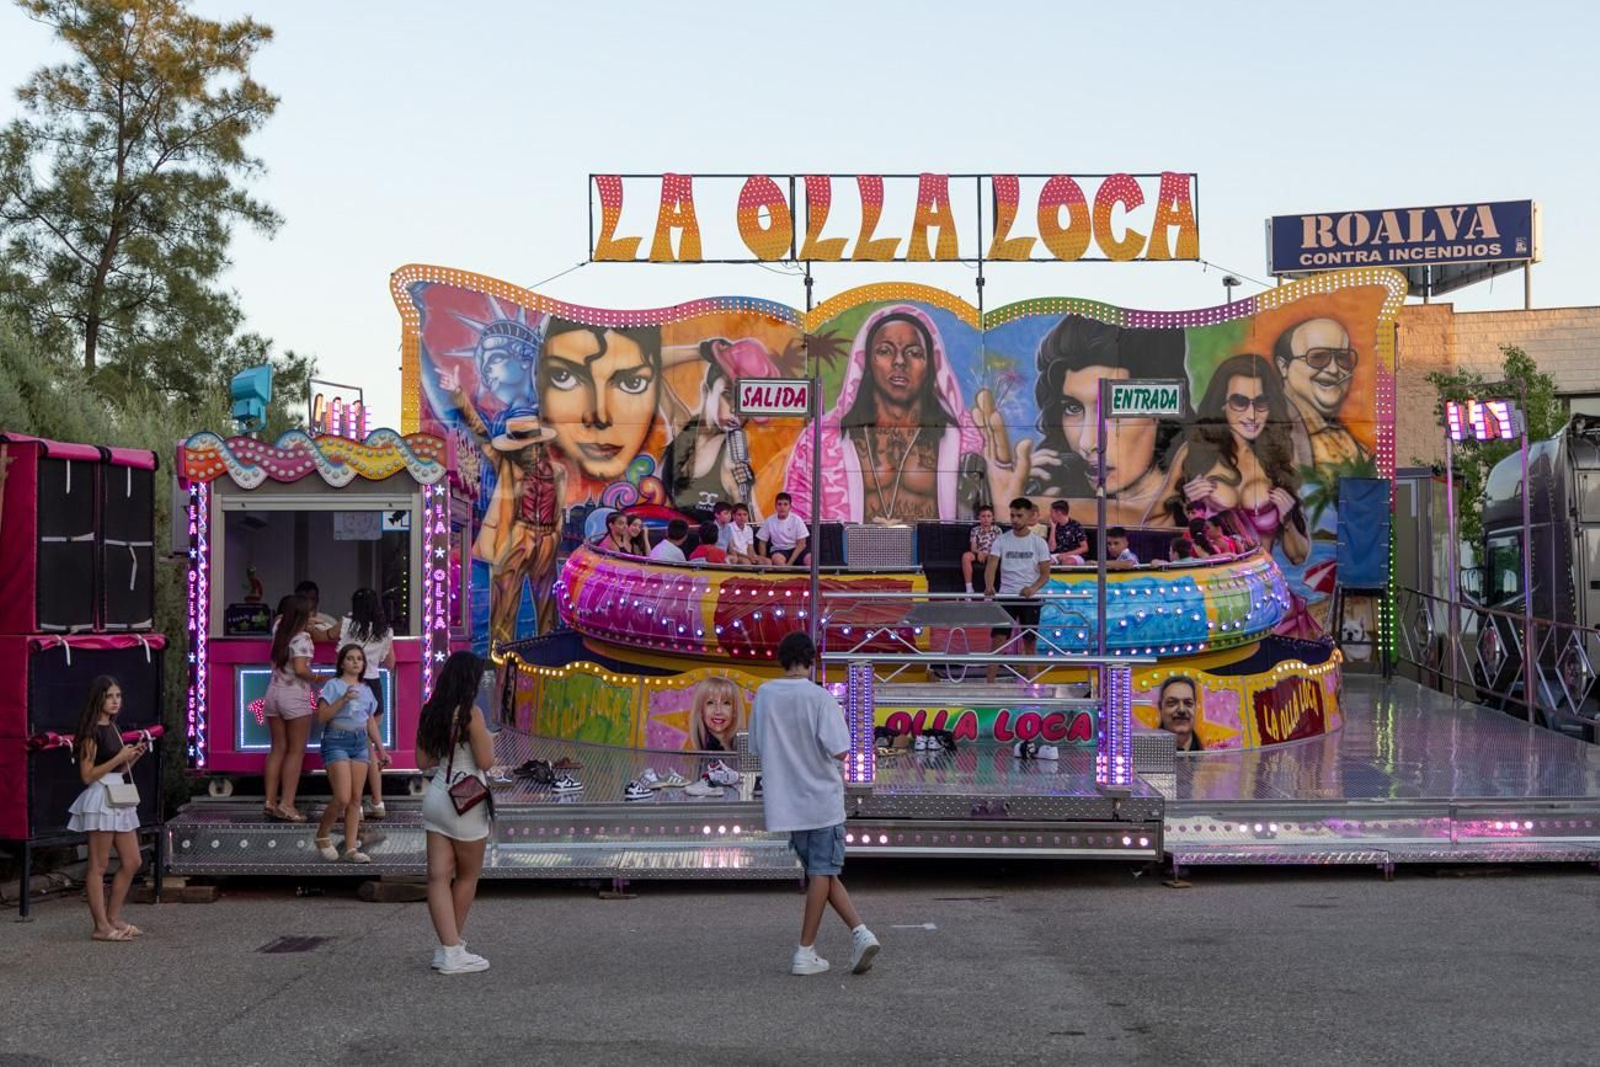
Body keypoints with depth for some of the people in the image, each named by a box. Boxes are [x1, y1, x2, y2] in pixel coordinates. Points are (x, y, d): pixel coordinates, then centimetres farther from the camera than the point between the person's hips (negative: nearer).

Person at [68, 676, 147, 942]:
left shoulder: (113, 728, 14)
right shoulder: (92, 732, -11)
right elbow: (87, 775, -15)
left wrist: (133, 756, 4)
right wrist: (119, 758, -17)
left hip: (119, 798, 9)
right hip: (100, 799, -9)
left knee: (132, 862, 10)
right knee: (98, 866, -2)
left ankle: (113, 918, 20)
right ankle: (101, 927, 2)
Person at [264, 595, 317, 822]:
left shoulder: (279, 632, 9)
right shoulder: (302, 638, -12)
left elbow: (280, 617, 34)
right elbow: (300, 669, -21)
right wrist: (316, 678, -5)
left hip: (273, 692, 7)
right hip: (295, 696, -7)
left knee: (278, 748, 11)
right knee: (296, 751, -1)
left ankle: (270, 801, 8)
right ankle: (286, 804, -6)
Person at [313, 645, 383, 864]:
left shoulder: (366, 690, 14)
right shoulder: (333, 685, -3)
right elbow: (321, 716, -11)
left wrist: (381, 749, 16)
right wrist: (343, 700, -21)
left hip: (360, 742, 6)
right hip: (337, 741, -6)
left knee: (356, 799, 2)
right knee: (342, 798, -13)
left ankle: (351, 848, 5)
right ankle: (322, 835, 11)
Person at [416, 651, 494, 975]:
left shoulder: (430, 713, 5)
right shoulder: (470, 713, -16)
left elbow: (423, 761, 9)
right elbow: (485, 760, -15)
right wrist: (488, 738, 4)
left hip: (435, 798, 6)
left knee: (439, 875, 1)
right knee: (468, 876, 11)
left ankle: (449, 948, -2)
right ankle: (452, 949, 19)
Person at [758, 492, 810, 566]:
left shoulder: (796, 519, -7)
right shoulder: (770, 521, -4)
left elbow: (801, 544, -7)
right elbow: (762, 542, 6)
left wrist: (789, 563, -17)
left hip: (796, 550, 0)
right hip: (778, 551, 0)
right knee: (777, 558, -36)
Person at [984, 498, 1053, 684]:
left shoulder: (1039, 543, -1)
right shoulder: (1002, 540, 0)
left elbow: (1045, 574, 0)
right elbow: (991, 566, -9)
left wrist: (1033, 588, -21)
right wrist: (989, 586, -29)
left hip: (1030, 598, 0)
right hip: (1006, 597, 0)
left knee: (1030, 642, 6)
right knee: (997, 639, -5)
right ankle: (990, 683, -3)